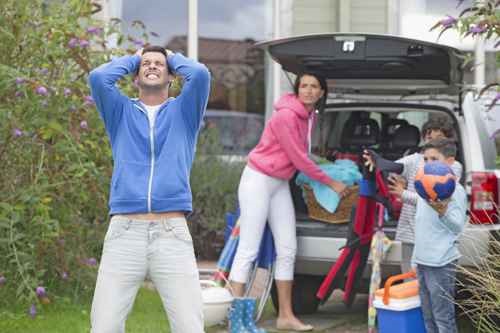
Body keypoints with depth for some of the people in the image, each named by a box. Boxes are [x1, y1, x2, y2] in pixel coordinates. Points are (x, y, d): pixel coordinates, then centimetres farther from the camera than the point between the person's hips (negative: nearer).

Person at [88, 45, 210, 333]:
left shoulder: (183, 111, 16)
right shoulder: (121, 112, 18)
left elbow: (201, 74, -2)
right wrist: (132, 59, 19)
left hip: (173, 233, -1)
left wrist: (174, 58, 19)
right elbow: (98, 77, 1)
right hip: (124, 233, 1)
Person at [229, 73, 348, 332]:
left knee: (287, 250, 6)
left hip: (281, 184, 9)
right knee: (248, 251, -8)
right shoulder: (286, 115, -21)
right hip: (258, 180, -9)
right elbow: (299, 159, -18)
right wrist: (331, 183, -10)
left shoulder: (309, 115, 5)